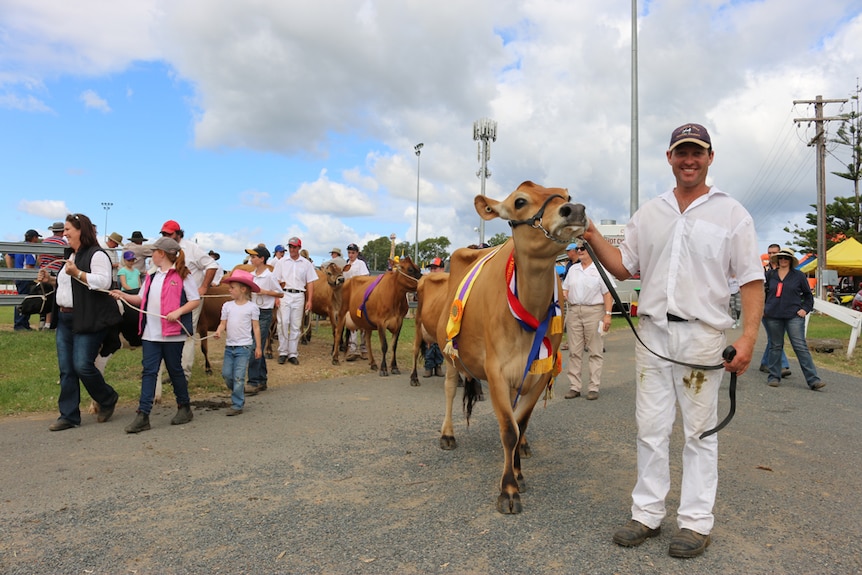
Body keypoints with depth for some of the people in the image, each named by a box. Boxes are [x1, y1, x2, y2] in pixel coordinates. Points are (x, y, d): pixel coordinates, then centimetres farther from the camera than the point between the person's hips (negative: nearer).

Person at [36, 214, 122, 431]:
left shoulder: (96, 255, -11)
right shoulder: (71, 256, 19)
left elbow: (103, 282, -21)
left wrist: (77, 273, -26)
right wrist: (50, 280, 13)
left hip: (88, 321, -9)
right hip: (65, 319, 9)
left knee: (82, 366, -9)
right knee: (66, 370, 8)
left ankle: (108, 399, 15)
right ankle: (69, 415, 15)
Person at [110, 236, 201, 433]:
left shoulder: (182, 275, -6)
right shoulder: (151, 275, 14)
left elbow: (195, 301, -8)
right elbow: (142, 299, 18)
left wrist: (178, 312, -20)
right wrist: (123, 295, 5)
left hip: (172, 333, -6)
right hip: (150, 333, 6)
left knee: (175, 370, 6)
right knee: (148, 371, 2)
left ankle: (184, 408, 23)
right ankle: (143, 415, 3)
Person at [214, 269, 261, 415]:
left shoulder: (252, 307, -4)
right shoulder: (227, 306, 6)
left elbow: (256, 328, -2)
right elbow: (223, 323, 6)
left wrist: (258, 347, -2)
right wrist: (219, 332, -17)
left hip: (244, 346, -5)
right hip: (229, 346, 5)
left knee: (238, 377, -4)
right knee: (226, 374, 7)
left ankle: (237, 405, 5)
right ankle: (239, 392, 32)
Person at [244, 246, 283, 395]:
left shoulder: (269, 276, -9)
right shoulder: (251, 275, 10)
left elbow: (281, 294, -4)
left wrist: (265, 292, -15)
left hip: (264, 314, -7)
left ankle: (253, 383, -7)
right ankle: (262, 381, 20)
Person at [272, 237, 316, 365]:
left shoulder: (306, 264, 8)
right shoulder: (282, 262, 7)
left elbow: (310, 283, 7)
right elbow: (276, 281, 4)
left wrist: (309, 300, 0)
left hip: (299, 296, 0)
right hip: (284, 295, 0)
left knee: (296, 326, 3)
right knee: (283, 323, -7)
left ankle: (293, 354, 9)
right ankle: (283, 352, 3)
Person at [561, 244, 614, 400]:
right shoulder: (573, 269, 16)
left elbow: (608, 294, -5)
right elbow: (566, 288, 20)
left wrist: (608, 314, -13)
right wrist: (563, 295, -2)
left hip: (594, 311, -5)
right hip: (573, 311, 5)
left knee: (595, 352, 0)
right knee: (574, 352, 5)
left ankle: (594, 387, 5)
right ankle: (574, 387, 11)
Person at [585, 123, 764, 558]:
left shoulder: (731, 213, 2)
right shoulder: (648, 214, 12)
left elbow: (752, 280, -2)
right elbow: (623, 268, 13)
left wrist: (748, 338, -13)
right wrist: (592, 236, -1)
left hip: (702, 334, -3)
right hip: (652, 332, 3)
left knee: (700, 431, 5)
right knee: (651, 428, 8)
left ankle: (696, 521, 18)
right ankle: (647, 514, 19)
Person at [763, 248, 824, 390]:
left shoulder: (799, 276, 4)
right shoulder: (770, 274, 7)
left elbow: (808, 295, 11)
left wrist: (805, 309, -1)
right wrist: (762, 307, 10)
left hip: (794, 316, -1)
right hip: (773, 316, 2)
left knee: (801, 347, -6)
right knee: (775, 346, 7)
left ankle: (813, 380, -5)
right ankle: (774, 377, 16)